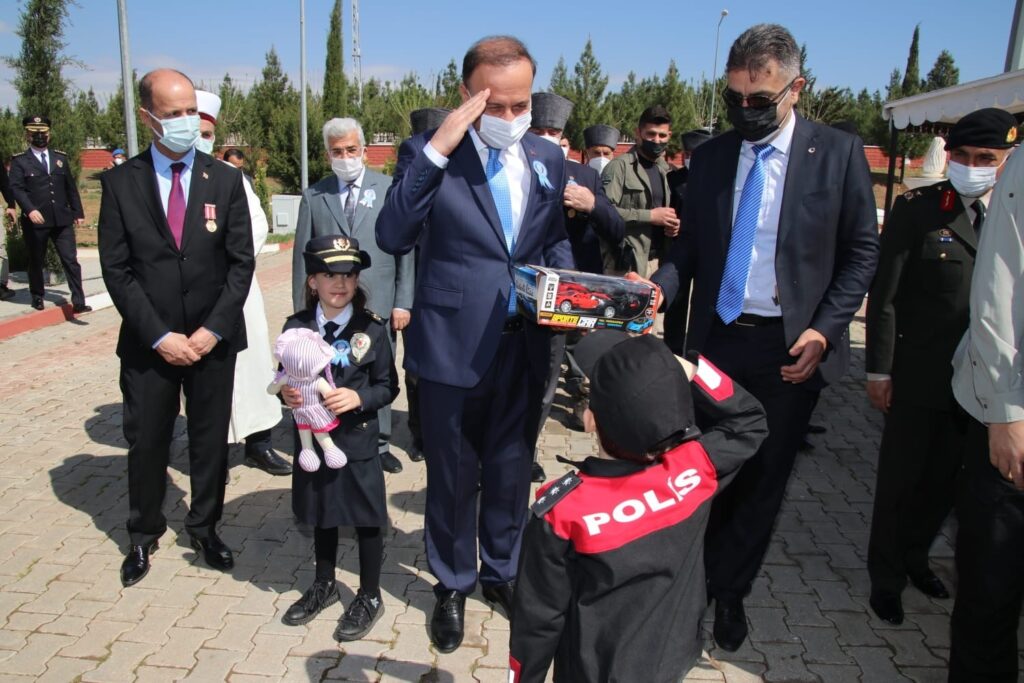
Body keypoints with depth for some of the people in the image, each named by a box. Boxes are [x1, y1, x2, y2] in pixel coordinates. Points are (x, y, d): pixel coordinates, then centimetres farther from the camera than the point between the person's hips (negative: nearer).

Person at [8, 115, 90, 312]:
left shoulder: (61, 158, 15)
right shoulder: (20, 161, 4)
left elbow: (71, 187, 16)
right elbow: (16, 188, -7)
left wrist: (78, 212, 13)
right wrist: (30, 210, -22)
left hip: (62, 220, 2)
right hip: (35, 221, -2)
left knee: (71, 260, -5)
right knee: (36, 262, 10)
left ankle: (78, 302, -6)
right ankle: (37, 298, 26)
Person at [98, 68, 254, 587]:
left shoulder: (225, 179, 1)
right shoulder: (120, 182, -2)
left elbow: (241, 262, -2)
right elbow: (116, 269, -4)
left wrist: (213, 330, -10)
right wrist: (158, 336, -11)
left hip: (213, 340, 1)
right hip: (148, 343, 0)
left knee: (211, 441, 11)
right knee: (146, 443, 11)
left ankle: (205, 528, 30)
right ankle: (143, 536, 32)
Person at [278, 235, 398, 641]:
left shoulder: (372, 329, -10)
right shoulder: (297, 327, -3)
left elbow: (388, 387, -6)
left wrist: (358, 398, -23)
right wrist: (286, 395, -14)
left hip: (357, 442, -3)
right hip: (313, 438, 3)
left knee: (366, 519, 8)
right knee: (321, 515, 20)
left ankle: (369, 597, 28)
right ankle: (324, 585, 42)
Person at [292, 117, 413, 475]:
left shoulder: (389, 189, 3)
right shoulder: (314, 196, 7)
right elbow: (302, 256, 8)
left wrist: (403, 302, -3)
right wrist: (302, 310, 5)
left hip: (378, 306, 0)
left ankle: (380, 445, 23)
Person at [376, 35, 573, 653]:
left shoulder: (548, 158, 6)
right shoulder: (428, 152, -7)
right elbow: (393, 237, -19)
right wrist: (436, 150, -24)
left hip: (526, 344, 4)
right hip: (454, 346, -3)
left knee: (512, 469, 19)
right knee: (454, 476, 13)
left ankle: (502, 571, 43)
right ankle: (453, 584, 37)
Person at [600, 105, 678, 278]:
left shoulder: (665, 171, 16)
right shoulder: (620, 166, -5)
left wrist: (671, 224, 4)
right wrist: (650, 215, -15)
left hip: (655, 261, 7)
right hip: (626, 262, -6)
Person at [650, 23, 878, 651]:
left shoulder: (839, 153, -3)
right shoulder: (710, 156, 5)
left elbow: (862, 252, 0)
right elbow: (691, 245, 9)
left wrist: (824, 329, -11)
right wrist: (661, 287, -11)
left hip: (792, 346, -2)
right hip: (716, 339, 2)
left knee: (764, 478, 9)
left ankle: (730, 592, 29)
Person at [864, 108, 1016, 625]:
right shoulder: (916, 210, -8)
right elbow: (884, 297, -8)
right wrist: (878, 370, -11)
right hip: (919, 376, -4)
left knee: (943, 480, 17)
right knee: (900, 479, 8)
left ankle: (914, 556, 40)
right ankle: (886, 576, 27)